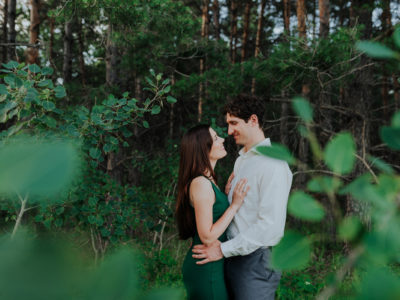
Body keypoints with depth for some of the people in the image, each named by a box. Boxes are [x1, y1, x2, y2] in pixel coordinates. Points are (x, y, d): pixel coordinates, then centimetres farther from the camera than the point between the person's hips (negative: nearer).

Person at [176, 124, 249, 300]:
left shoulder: (208, 181, 9)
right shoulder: (200, 184, -21)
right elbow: (207, 237, -22)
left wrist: (228, 191, 8)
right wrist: (235, 205, -19)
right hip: (206, 269, -10)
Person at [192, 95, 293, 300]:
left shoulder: (272, 164, -15)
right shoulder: (241, 159, 16)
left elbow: (271, 225, -21)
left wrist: (224, 249, -18)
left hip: (255, 261, -8)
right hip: (234, 257, 8)